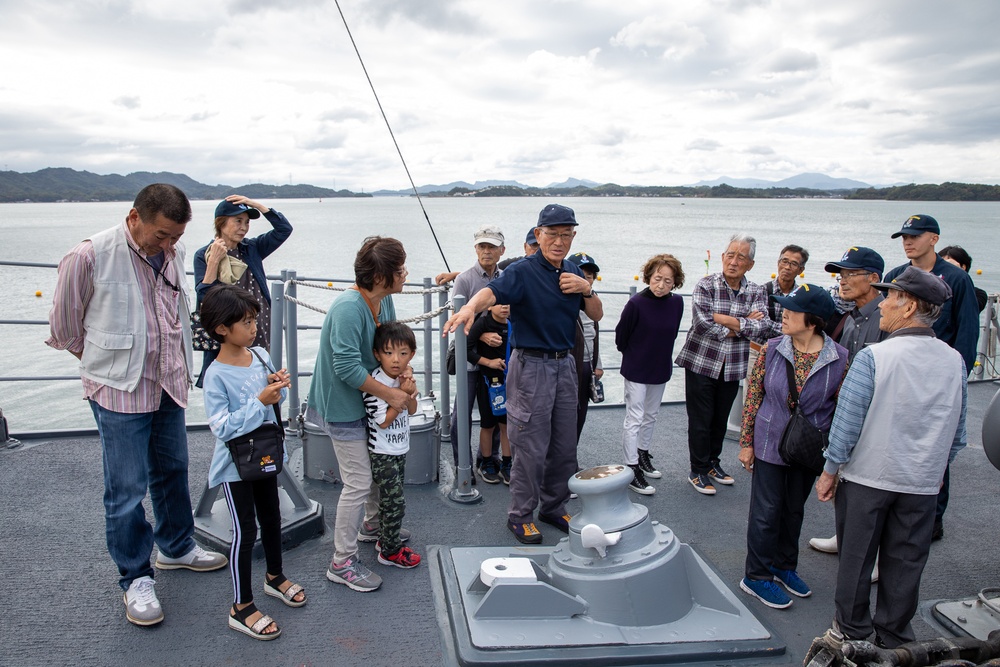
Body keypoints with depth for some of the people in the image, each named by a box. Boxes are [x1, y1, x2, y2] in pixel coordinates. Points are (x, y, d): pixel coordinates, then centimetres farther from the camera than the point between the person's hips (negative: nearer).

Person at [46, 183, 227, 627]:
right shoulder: (90, 257, -17)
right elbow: (64, 324, -3)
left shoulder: (173, 253, 1)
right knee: (127, 489, 1)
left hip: (168, 385, 6)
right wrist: (103, 360, 8)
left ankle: (177, 548, 39)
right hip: (119, 390, -6)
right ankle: (135, 579, 18)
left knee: (172, 472, 19)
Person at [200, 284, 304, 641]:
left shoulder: (260, 355, -2)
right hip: (236, 464, -6)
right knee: (245, 531, 0)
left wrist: (279, 387, -12)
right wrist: (260, 401, -30)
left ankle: (275, 576, 43)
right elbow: (222, 427, -26)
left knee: (271, 519, 21)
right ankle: (241, 608, 14)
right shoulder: (216, 375, -21)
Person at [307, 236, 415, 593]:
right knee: (358, 482, -5)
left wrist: (403, 366, -6)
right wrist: (389, 394, -24)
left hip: (366, 400, 10)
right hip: (344, 405, -9)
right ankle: (342, 563, 8)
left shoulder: (383, 299, -1)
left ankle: (371, 525, 46)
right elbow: (348, 366, -31)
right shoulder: (349, 308, -29)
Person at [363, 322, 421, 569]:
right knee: (395, 503, -3)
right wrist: (402, 394, -24)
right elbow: (383, 421, -23)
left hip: (400, 449, 8)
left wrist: (411, 393, -14)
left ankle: (385, 540, 35)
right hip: (382, 454, -8)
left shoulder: (403, 377, 1)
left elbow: (411, 410, 6)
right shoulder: (376, 384, -24)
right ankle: (390, 551, 12)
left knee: (389, 500, 20)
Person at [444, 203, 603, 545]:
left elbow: (597, 315, 12)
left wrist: (586, 289, -9)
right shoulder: (523, 272, -13)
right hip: (531, 365, -6)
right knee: (531, 448, -1)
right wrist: (471, 306, -55)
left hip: (565, 365, 7)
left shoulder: (573, 271, 9)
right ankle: (520, 515, 17)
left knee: (565, 446, 14)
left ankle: (553, 507, 31)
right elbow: (492, 291, -32)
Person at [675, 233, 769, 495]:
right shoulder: (706, 285, -9)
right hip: (701, 362, -4)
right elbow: (702, 322, -22)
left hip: (733, 367, 4)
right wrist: (744, 325, -16)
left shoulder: (756, 292, 3)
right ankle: (698, 471, 18)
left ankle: (713, 462, 35)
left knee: (721, 419, 16)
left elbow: (762, 329, -11)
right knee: (700, 420, 3)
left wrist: (727, 320, -21)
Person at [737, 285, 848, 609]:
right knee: (766, 511, 5)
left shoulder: (840, 358, -11)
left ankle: (784, 566, 39)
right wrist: (746, 442, -3)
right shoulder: (771, 349, -10)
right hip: (770, 445, -1)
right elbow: (753, 396, -3)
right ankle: (757, 576, 21)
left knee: (794, 510, 19)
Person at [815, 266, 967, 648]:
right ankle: (894, 638, 31)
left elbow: (847, 423, -15)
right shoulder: (955, 362, -2)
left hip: (867, 476, -4)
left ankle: (853, 630, 28)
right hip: (923, 484, 4)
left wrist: (830, 471, -4)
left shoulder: (873, 358, -18)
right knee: (905, 563, 16)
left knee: (856, 557, 13)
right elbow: (957, 433, 6)